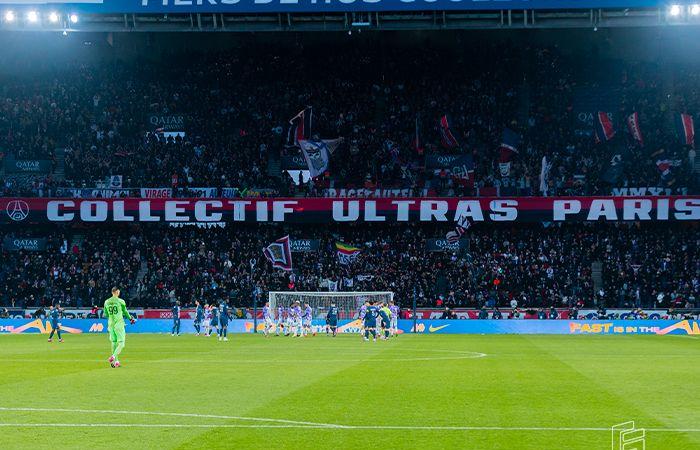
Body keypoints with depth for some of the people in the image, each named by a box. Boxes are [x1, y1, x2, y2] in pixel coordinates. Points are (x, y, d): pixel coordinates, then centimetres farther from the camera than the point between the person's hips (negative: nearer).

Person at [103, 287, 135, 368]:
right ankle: (113, 357, -25)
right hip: (119, 324, -5)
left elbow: (106, 314, 12)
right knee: (121, 342, -4)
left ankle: (116, 361, 14)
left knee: (114, 342, 13)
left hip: (110, 324, 5)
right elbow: (125, 312, 3)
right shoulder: (120, 301, -8)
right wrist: (130, 318, 21)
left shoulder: (106, 302, 5)